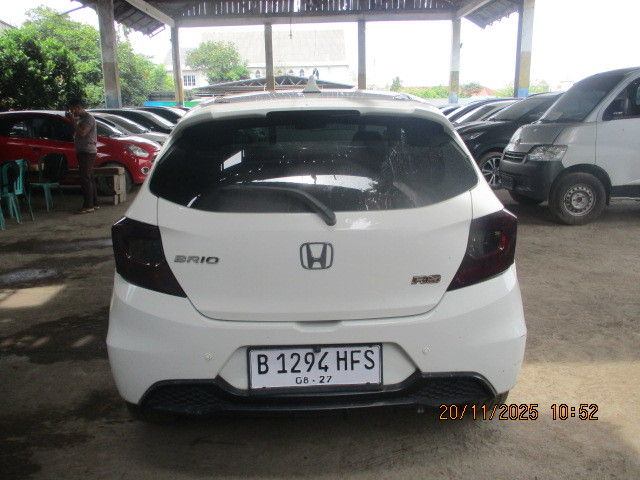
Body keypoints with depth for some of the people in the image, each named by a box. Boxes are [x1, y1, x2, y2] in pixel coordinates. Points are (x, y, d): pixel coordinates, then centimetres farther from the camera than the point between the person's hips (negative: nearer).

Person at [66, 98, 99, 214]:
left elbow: (82, 132, -22)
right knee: (89, 178, 12)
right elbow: (77, 132, 21)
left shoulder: (88, 118, -10)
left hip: (88, 152, -10)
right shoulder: (80, 118, 19)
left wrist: (73, 120, -17)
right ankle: (94, 204, 17)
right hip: (83, 152, 10)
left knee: (85, 179, -12)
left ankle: (88, 206, -12)